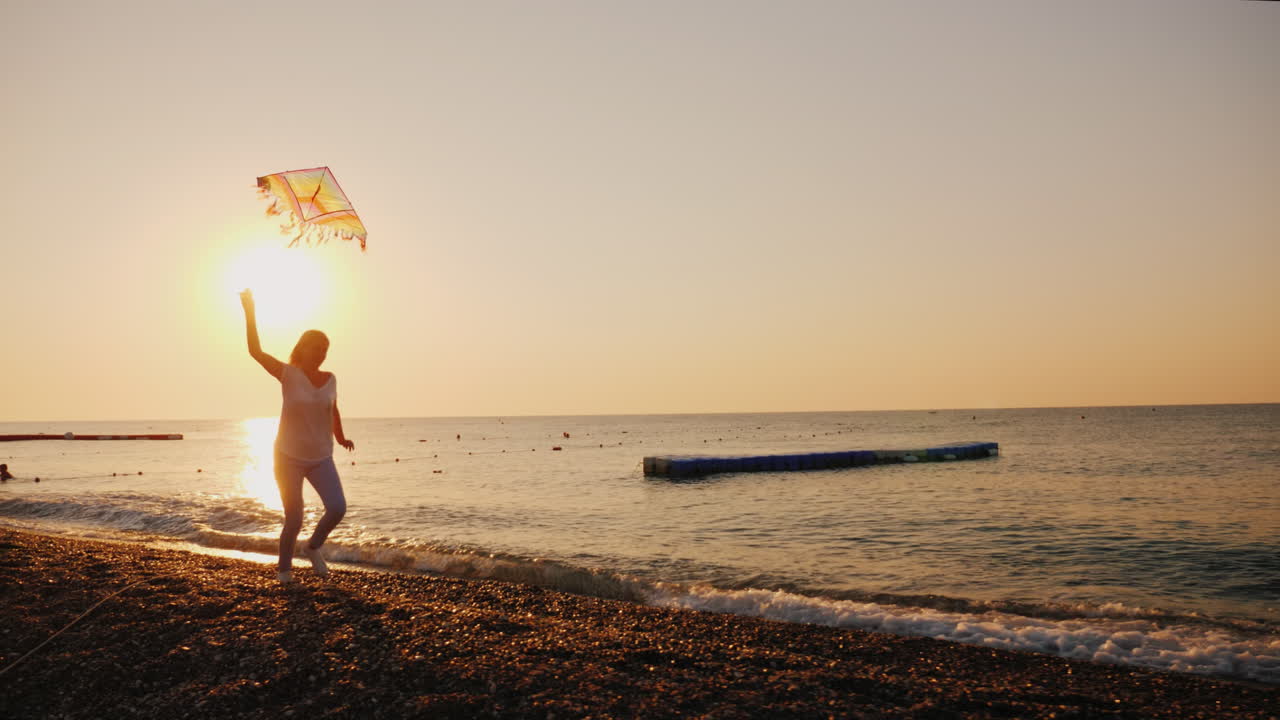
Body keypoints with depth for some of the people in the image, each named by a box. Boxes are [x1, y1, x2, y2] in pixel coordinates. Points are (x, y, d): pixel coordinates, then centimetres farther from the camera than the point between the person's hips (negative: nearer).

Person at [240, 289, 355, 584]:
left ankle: (313, 546, 13)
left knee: (338, 508, -16)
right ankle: (285, 568, 25)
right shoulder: (289, 374, -9)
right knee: (294, 520, -2)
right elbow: (255, 351, -20)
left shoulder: (330, 379, 2)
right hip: (288, 457, -3)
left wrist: (340, 438, 30)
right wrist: (250, 311, -25)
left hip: (321, 459, 3)